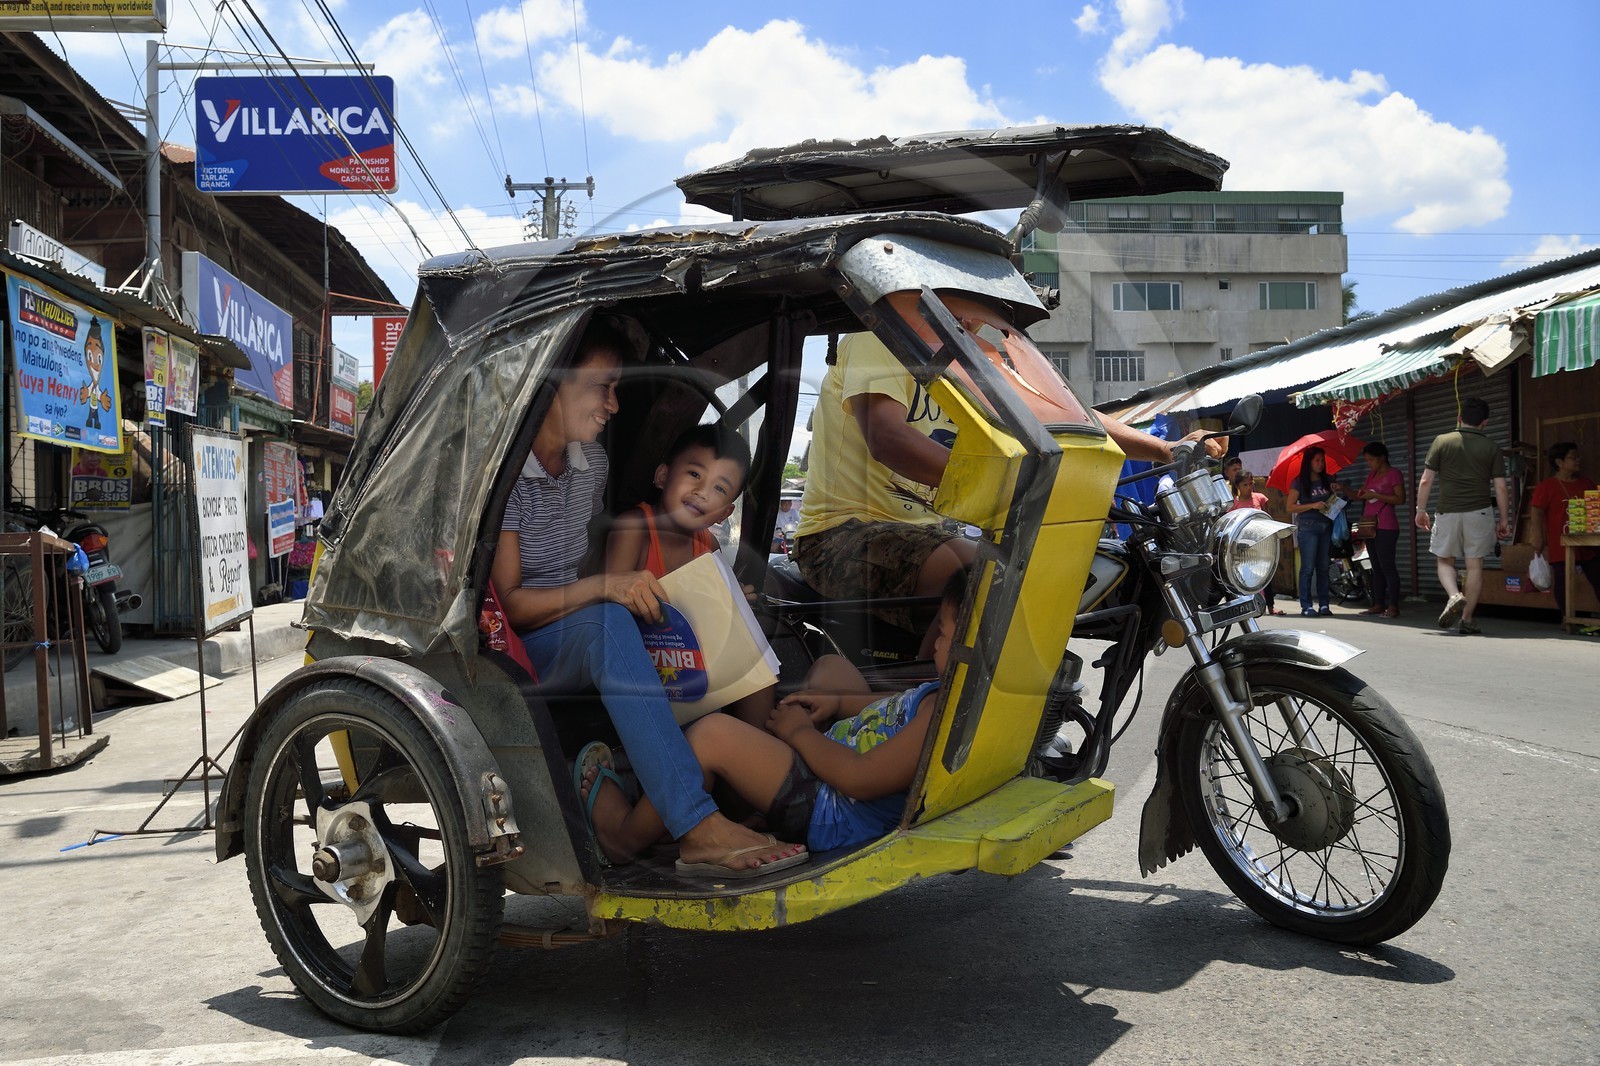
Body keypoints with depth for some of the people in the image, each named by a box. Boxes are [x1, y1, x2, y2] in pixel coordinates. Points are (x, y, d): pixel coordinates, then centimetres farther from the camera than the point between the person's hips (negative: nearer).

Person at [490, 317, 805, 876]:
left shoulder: (592, 460, 11)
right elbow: (507, 603, -17)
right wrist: (603, 588, -30)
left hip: (580, 645, 8)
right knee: (608, 622, -38)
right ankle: (698, 825, -45)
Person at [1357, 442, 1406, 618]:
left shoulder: (1393, 474, -4)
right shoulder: (1372, 474, 19)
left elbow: (1400, 499, -13)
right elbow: (1360, 495, 19)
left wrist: (1376, 495, -16)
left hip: (1385, 527, -8)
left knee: (1387, 566, -11)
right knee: (1376, 567, 9)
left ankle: (1393, 607, -11)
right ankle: (1378, 604, 11)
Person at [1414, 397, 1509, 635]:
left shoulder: (1442, 441, 0)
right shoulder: (1491, 447, 2)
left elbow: (1425, 481, -2)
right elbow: (1500, 486, 0)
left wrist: (1421, 510, 7)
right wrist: (1504, 519, 8)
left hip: (1448, 513, 0)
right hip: (1479, 512, 0)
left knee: (1444, 561, 13)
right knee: (1475, 566, 6)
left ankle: (1455, 596, -14)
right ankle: (1467, 619, 6)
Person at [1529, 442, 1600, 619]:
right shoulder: (1546, 486, -3)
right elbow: (1537, 514, -6)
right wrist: (1539, 541, -11)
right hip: (1560, 545, -5)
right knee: (1562, 581, -1)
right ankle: (1566, 617, 9)